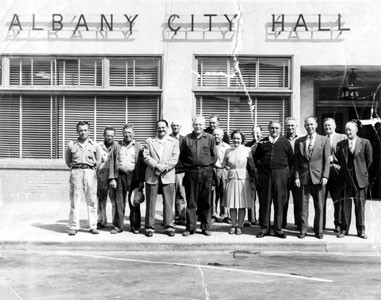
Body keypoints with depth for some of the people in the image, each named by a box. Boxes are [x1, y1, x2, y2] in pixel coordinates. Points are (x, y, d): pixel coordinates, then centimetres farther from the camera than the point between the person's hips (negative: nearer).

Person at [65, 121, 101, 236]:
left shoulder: (94, 145, 9)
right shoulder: (71, 145, 7)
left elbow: (98, 161, 17)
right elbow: (67, 160, 18)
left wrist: (92, 168, 9)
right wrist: (74, 167, 9)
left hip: (90, 172, 1)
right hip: (76, 173, -1)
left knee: (92, 201, 1)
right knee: (74, 201, -3)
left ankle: (93, 226, 8)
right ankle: (73, 227, 1)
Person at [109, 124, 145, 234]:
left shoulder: (138, 147, 7)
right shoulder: (117, 146, 12)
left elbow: (142, 165, 4)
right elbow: (112, 163, 10)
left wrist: (141, 181, -3)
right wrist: (112, 178, 1)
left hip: (134, 176, -1)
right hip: (120, 176, 1)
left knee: (134, 203, 2)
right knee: (119, 202, 2)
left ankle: (135, 226, 11)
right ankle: (118, 226, 11)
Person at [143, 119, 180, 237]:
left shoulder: (174, 142, 10)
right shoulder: (149, 141, 12)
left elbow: (175, 158, 0)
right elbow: (146, 157, 1)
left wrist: (164, 167, -14)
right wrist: (156, 165, -14)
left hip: (168, 176, 0)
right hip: (152, 176, 1)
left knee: (168, 202, 0)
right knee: (150, 202, 2)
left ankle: (169, 227, 7)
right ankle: (149, 227, 8)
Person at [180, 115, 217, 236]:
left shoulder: (210, 138, 4)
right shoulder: (187, 138, 6)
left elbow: (214, 156, 7)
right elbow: (182, 156, 11)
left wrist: (208, 166, 2)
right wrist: (187, 166, 5)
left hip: (206, 173, 0)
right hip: (191, 172, 1)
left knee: (205, 201, 5)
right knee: (190, 201, 3)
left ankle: (206, 227, 14)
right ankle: (190, 227, 10)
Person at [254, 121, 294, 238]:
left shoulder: (285, 142, 6)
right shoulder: (262, 142, 10)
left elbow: (291, 158, 8)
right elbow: (256, 157, 19)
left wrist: (286, 171, 4)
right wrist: (260, 167, 8)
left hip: (280, 173, -1)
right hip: (264, 174, 1)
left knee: (279, 202, 1)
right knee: (264, 201, 3)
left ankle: (278, 229, 9)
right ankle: (264, 228, 12)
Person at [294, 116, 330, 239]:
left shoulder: (324, 140, 5)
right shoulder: (299, 141, 8)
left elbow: (326, 160, 1)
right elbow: (296, 161, 7)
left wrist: (325, 176, -8)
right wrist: (296, 177, -2)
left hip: (318, 177, -1)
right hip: (303, 177, 1)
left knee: (319, 206, 4)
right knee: (303, 205, 3)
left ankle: (318, 231, 14)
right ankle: (303, 230, 11)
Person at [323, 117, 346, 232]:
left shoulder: (342, 137, 5)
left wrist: (333, 158, -13)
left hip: (336, 171, -2)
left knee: (338, 200, 4)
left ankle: (338, 224, 15)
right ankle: (321, 224, 15)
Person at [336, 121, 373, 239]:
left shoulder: (365, 143, 0)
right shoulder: (340, 144, 6)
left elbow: (369, 160, 4)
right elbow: (339, 159, 10)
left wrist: (362, 171, 7)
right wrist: (345, 169, 5)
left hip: (360, 179, -2)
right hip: (345, 178, 2)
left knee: (360, 205, 4)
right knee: (345, 205, 5)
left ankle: (361, 230, 14)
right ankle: (344, 229, 13)